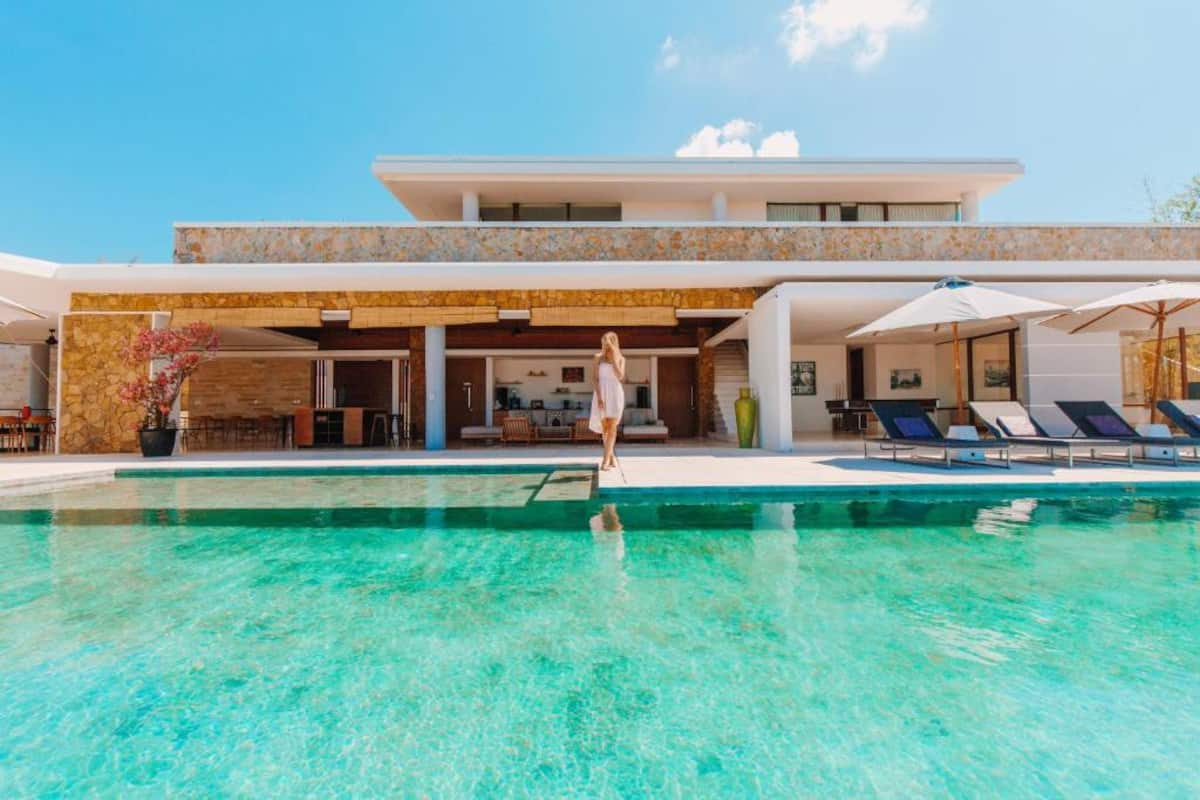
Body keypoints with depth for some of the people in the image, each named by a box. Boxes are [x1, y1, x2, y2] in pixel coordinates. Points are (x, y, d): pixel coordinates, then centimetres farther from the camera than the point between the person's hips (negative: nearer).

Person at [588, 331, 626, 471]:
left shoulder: (620, 359, 6)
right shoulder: (598, 358, 3)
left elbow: (620, 377, -9)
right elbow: (594, 379, -4)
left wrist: (614, 359, -12)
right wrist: (599, 397, -15)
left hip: (615, 393, 0)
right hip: (601, 393, 1)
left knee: (612, 427, -9)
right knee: (605, 427, 6)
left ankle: (605, 459, -11)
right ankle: (611, 456, 20)